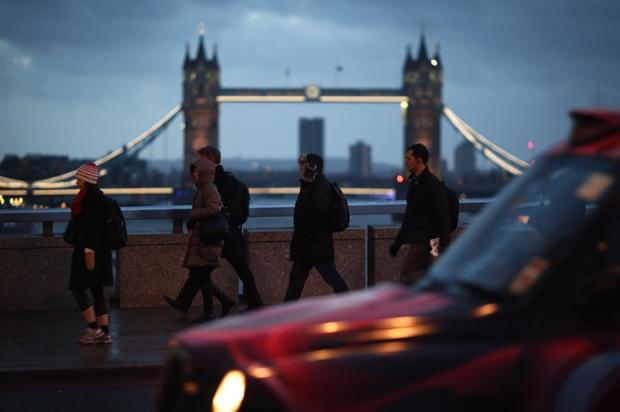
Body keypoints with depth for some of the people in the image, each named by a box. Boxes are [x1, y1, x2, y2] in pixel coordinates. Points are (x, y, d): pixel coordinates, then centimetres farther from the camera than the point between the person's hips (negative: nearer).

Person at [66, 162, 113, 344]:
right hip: (88, 249, 10)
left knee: (77, 287, -7)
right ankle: (104, 333, 9)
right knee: (97, 290, 8)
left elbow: (95, 226, -21)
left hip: (91, 250, -10)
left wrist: (89, 251, -23)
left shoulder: (94, 198, -15)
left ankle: (94, 329, -6)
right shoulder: (89, 196, 15)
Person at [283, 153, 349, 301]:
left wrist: (302, 236, -20)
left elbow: (317, 217, -24)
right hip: (306, 244, 10)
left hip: (317, 243, -10)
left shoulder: (321, 188, -17)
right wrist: (298, 237, 15)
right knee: (296, 276, 11)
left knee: (331, 276, -3)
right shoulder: (309, 185, 15)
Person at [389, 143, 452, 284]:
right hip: (416, 239, 9)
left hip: (423, 239, -9)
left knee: (407, 275, -13)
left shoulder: (431, 182, -12)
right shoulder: (415, 182, 17)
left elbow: (442, 215, -18)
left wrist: (444, 244, -24)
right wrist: (397, 242, 24)